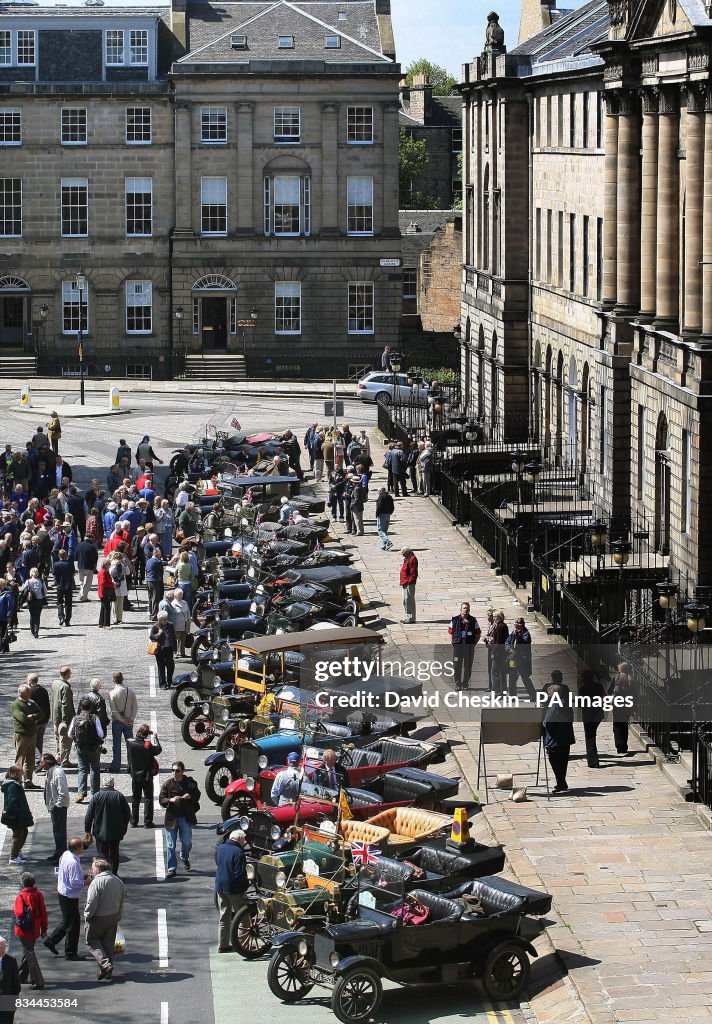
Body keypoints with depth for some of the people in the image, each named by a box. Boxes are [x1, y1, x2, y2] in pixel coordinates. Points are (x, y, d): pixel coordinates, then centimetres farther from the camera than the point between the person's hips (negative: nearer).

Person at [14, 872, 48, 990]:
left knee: (29, 954, -4)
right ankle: (22, 976, 39)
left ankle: (38, 981, -11)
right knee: (28, 951, 23)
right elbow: (43, 913, 1)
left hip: (24, 930, -6)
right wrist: (44, 929, 10)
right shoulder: (38, 895, -2)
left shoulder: (20, 896, -17)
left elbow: (19, 913, -21)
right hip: (35, 930, 6)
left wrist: (15, 908, 2)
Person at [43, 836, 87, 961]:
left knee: (67, 921, 24)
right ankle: (71, 953, 15)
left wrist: (81, 876, 10)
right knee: (73, 924, 4)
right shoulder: (73, 862, -28)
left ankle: (50, 940, 31)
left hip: (62, 893, 9)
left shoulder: (65, 855, 1)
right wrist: (85, 882, -10)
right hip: (69, 897, -9)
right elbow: (75, 883, -28)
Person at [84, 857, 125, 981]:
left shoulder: (97, 882, -19)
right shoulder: (118, 881, 7)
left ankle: (105, 964, -10)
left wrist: (87, 916, -7)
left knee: (92, 941, 7)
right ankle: (108, 972, 18)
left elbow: (91, 903, -21)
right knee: (109, 942, 15)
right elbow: (121, 902, 13)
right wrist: (118, 917, 20)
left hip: (98, 918, -7)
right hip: (114, 917, 7)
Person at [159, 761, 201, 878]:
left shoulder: (190, 782, 2)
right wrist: (171, 800, -20)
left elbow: (197, 796, 11)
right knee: (171, 846, 1)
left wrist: (190, 796, -11)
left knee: (187, 842, 2)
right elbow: (161, 800, 0)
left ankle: (185, 858, 34)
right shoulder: (167, 784, 1)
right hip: (171, 818, 0)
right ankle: (171, 869, 8)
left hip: (186, 817, 0)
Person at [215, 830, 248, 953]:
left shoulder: (219, 848, 4)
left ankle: (222, 945, 16)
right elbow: (239, 874, -21)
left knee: (224, 917, 14)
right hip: (234, 888, -7)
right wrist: (246, 883, -6)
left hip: (220, 887, 7)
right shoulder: (238, 852, -19)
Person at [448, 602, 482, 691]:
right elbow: (450, 632, 12)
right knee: (457, 666, 0)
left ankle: (465, 684, 10)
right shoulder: (455, 620, 5)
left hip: (469, 646, 0)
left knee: (467, 666, 2)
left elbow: (478, 634, 12)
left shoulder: (473, 621, 5)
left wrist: (474, 642, 2)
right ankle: (458, 684, 8)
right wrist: (452, 641, 1)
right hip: (457, 646, 0)